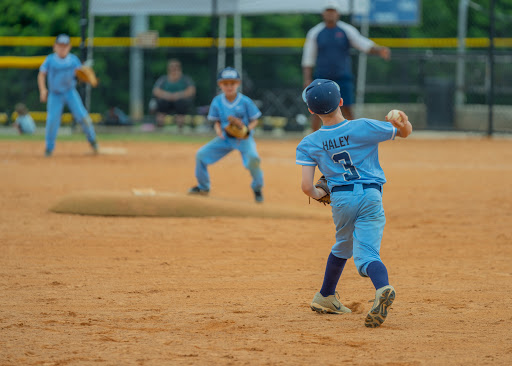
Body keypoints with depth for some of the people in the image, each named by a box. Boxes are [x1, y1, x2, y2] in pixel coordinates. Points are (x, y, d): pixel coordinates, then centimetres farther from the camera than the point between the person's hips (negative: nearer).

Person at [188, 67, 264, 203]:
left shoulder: (245, 102, -12)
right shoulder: (217, 102, -3)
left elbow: (254, 120, -4)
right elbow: (216, 121, 7)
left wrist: (248, 129, -23)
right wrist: (218, 129, -16)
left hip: (243, 137, -4)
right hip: (225, 137, 4)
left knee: (252, 157, -32)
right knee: (201, 154, -4)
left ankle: (257, 189, -7)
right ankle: (203, 187, 18)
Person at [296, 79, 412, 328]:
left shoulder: (309, 144, 1)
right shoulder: (365, 128, -1)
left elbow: (307, 187, -4)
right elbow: (405, 131, 8)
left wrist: (318, 194, 19)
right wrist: (404, 125, -16)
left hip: (341, 199, 2)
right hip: (371, 197, -1)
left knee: (343, 247, 27)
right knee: (366, 253, -7)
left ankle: (325, 297, 38)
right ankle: (382, 288, -38)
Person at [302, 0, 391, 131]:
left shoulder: (347, 30, 1)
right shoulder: (314, 33, 3)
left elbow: (364, 44, -8)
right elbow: (308, 58, 4)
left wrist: (379, 50, -27)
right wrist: (307, 79, -6)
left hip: (343, 78, 0)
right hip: (322, 78, 0)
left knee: (347, 110, -4)